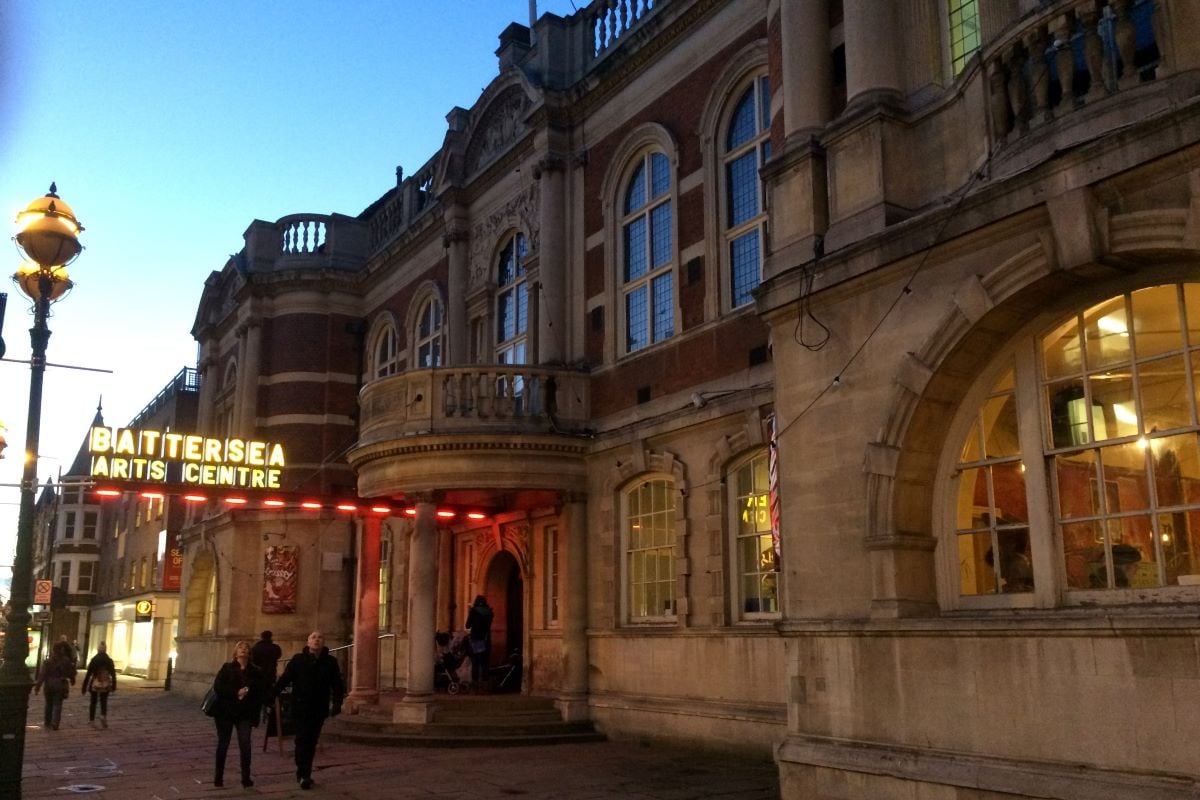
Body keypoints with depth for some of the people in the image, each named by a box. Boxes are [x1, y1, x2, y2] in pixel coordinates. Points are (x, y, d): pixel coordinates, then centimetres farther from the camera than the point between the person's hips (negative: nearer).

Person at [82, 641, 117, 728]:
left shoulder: (94, 660, -6)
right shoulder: (109, 661, -1)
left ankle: (91, 720, 16)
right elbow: (113, 675, -2)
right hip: (105, 685, 1)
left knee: (93, 702, 13)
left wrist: (84, 687, -3)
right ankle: (103, 716, -13)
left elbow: (88, 674, -7)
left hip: (94, 685, -1)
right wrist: (114, 686, 6)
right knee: (104, 702, 12)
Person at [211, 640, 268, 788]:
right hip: (225, 712, 0)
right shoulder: (226, 668, 1)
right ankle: (218, 776, 18)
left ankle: (246, 778, 1)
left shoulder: (255, 671, 4)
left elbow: (262, 691, 6)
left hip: (245, 714, 0)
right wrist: (236, 693, -19)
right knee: (223, 744, 7)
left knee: (245, 745, -7)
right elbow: (217, 687, -11)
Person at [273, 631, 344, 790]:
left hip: (319, 709, 2)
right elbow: (284, 680, -6)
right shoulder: (298, 659, -2)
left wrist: (337, 702, -14)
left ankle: (303, 773, 23)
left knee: (311, 742, 9)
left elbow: (337, 685, -1)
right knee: (302, 740, -6)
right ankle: (304, 774, 0)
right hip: (300, 707, -2)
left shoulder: (330, 662, 2)